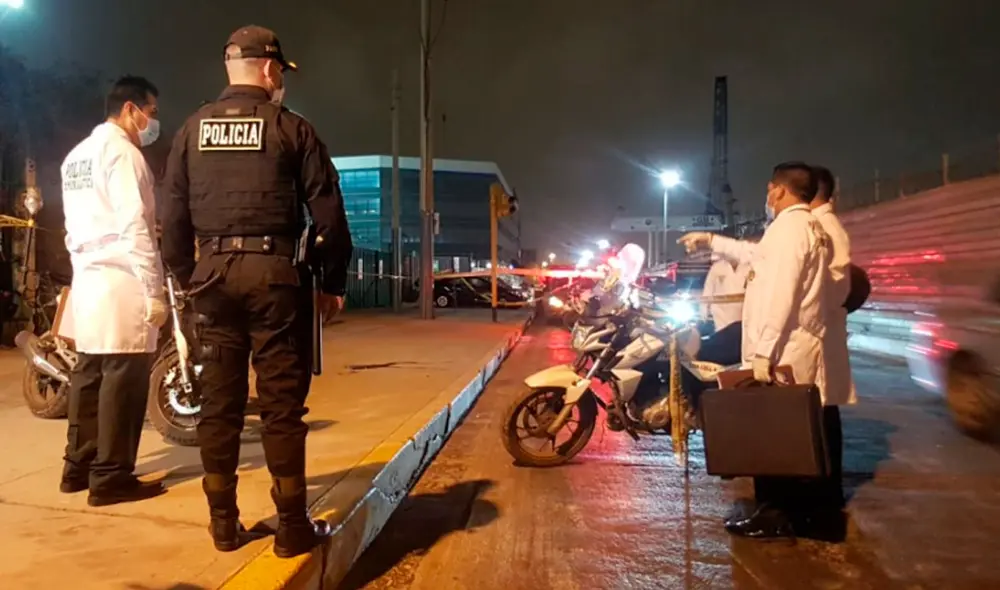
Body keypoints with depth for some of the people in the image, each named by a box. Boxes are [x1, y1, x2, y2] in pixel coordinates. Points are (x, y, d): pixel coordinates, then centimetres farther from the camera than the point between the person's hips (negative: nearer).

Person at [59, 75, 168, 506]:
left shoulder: (76, 155, 19)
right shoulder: (123, 152, -10)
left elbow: (75, 226, 19)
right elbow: (134, 228, -17)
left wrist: (84, 266, 22)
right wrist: (154, 291, -16)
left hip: (87, 280, 10)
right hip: (121, 282, -10)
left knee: (89, 375, 15)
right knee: (123, 381, -4)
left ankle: (78, 466, 23)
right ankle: (111, 477, 2)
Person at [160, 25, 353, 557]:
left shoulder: (192, 129, 11)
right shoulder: (291, 128, 0)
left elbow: (173, 214, 10)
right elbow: (327, 212, -3)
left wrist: (186, 276, 18)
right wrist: (333, 282, 5)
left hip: (213, 272, 4)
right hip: (274, 272, -4)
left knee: (219, 401, 9)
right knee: (281, 403, 0)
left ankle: (223, 521, 18)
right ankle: (292, 526, 7)